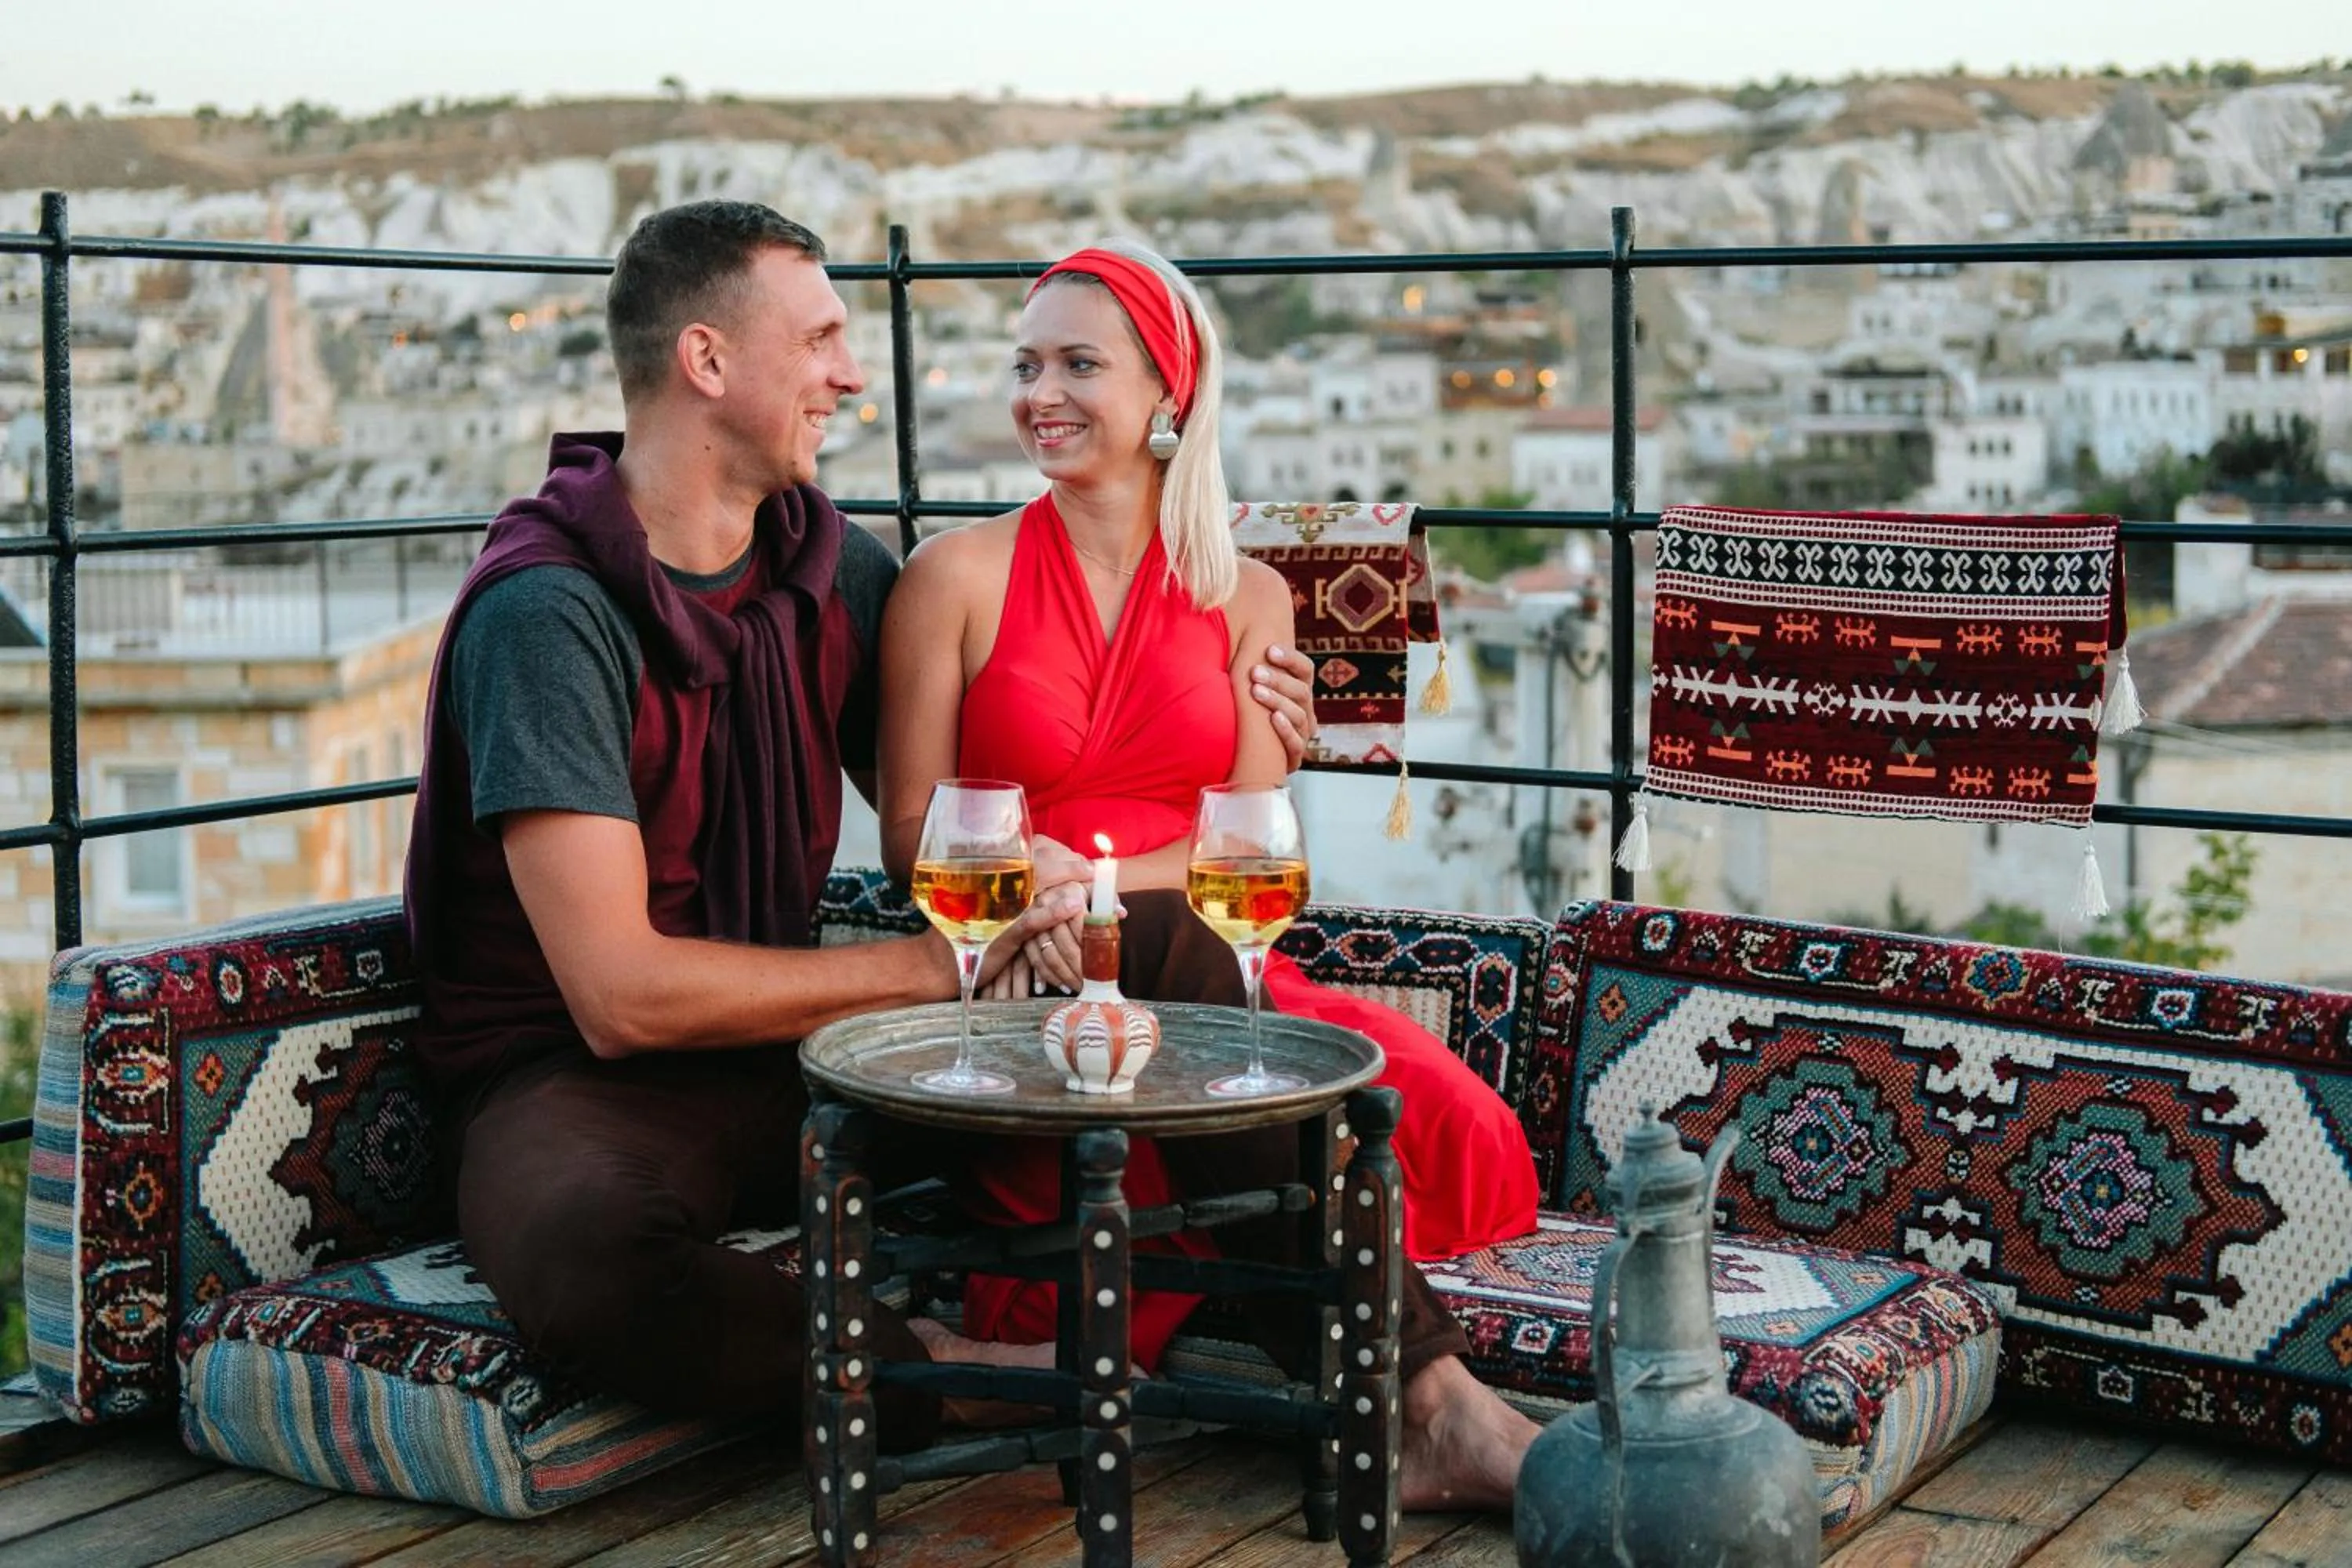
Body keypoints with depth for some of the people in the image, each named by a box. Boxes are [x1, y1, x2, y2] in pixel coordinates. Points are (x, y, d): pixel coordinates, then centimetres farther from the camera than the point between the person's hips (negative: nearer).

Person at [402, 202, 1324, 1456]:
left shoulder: (836, 569, 6)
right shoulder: (547, 610, -17)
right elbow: (620, 995, -22)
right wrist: (939, 969, -17)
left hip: (783, 1054, 6)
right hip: (577, 1077, -6)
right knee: (593, 1252, -42)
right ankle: (927, 1376, -18)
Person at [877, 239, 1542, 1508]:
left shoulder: (1245, 596, 13)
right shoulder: (958, 577, 6)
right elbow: (911, 830, 1)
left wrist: (1088, 882, -17)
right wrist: (1017, 886, -21)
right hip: (1018, 989, -2)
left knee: (1425, 1102, -30)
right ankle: (1427, 1397, -30)